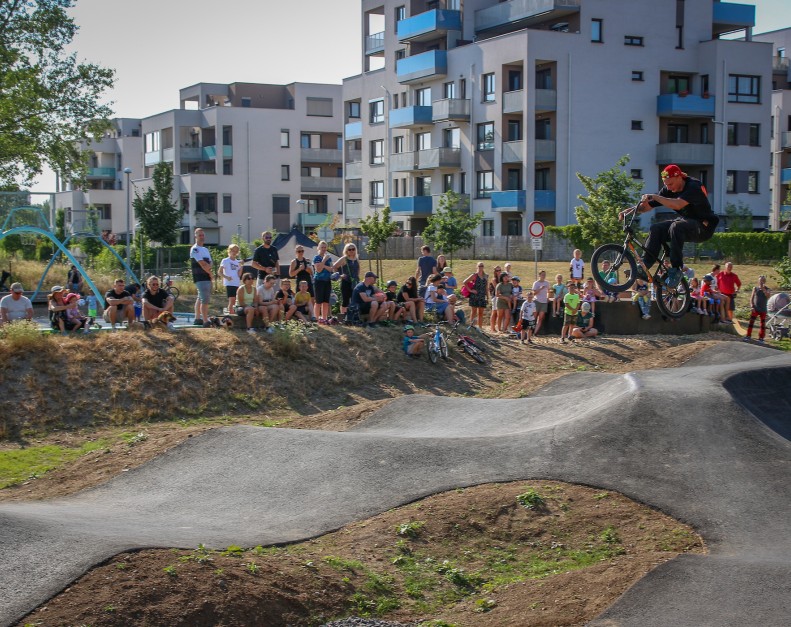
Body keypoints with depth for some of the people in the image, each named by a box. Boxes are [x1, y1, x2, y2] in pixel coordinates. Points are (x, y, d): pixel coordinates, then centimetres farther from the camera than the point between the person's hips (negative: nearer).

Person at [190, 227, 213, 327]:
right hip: (200, 278, -9)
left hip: (207, 277, 9)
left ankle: (197, 319, 23)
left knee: (200, 298, 15)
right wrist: (210, 272, -4)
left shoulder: (206, 249, 20)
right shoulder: (195, 249, -7)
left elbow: (209, 264, 12)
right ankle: (205, 321, -18)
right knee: (205, 300, -14)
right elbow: (202, 263, -14)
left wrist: (207, 267, -10)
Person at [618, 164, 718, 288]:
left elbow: (677, 205, -39)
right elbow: (648, 206, 2)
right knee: (656, 229, -14)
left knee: (676, 227, -36)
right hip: (687, 222, 8)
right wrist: (630, 210, -15)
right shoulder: (668, 190, 1)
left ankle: (676, 269, -30)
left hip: (704, 227, -8)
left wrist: (654, 197, -33)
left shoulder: (693, 187, -22)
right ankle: (644, 266, -16)